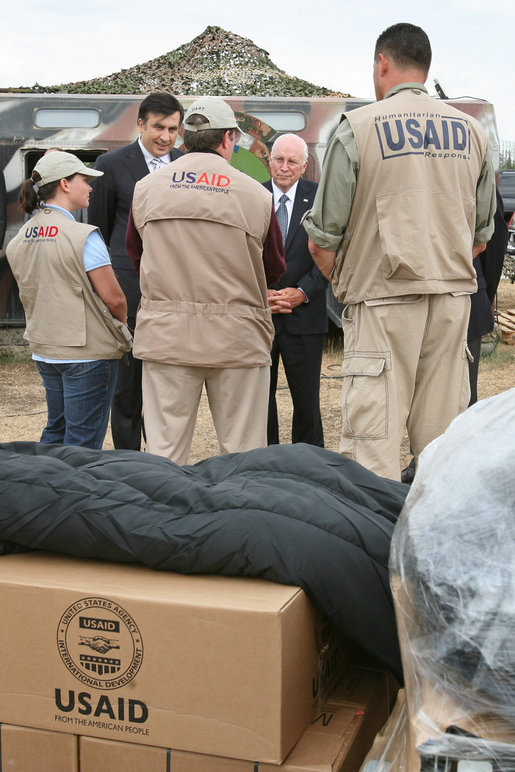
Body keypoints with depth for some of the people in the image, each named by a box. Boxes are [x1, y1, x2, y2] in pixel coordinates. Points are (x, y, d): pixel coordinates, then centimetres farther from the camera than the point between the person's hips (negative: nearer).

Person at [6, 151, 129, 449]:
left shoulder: (19, 239, 6)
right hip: (88, 352, -7)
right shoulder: (83, 236, -17)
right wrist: (121, 324, 5)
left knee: (55, 432, 20)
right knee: (83, 443, 0)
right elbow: (113, 298, -15)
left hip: (44, 350, 8)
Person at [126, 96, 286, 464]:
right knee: (243, 454, 5)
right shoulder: (256, 195, -5)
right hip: (237, 337, -2)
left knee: (164, 451, 6)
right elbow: (275, 270, 5)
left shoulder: (146, 188, 3)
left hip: (164, 334, 2)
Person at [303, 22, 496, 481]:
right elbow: (481, 234, 15)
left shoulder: (359, 127, -4)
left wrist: (346, 286, 11)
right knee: (443, 439, 10)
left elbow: (321, 240, -5)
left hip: (384, 302, -5)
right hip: (454, 297, 5)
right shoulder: (471, 130, 10)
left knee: (373, 447, -3)